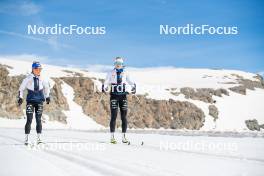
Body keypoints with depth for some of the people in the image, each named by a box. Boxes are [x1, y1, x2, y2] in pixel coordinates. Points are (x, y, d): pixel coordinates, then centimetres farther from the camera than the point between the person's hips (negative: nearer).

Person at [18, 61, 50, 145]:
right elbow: (21, 88, 6)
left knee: (38, 120, 4)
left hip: (39, 101, 2)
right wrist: (20, 98, 2)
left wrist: (47, 97, 20)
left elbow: (46, 87, 19)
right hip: (30, 101, -2)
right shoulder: (28, 78, -4)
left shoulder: (42, 79, 1)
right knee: (29, 120, -6)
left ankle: (39, 138, 11)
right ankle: (26, 139, 2)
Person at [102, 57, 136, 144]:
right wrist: (104, 88, -17)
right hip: (114, 96, -2)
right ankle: (112, 137, -3)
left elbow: (130, 82, 6)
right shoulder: (111, 73, 4)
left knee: (124, 117, 1)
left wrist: (133, 87, -14)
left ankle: (124, 136, 8)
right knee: (114, 116, -6)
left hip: (123, 96, 2)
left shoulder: (125, 73, 7)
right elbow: (106, 83, 4)